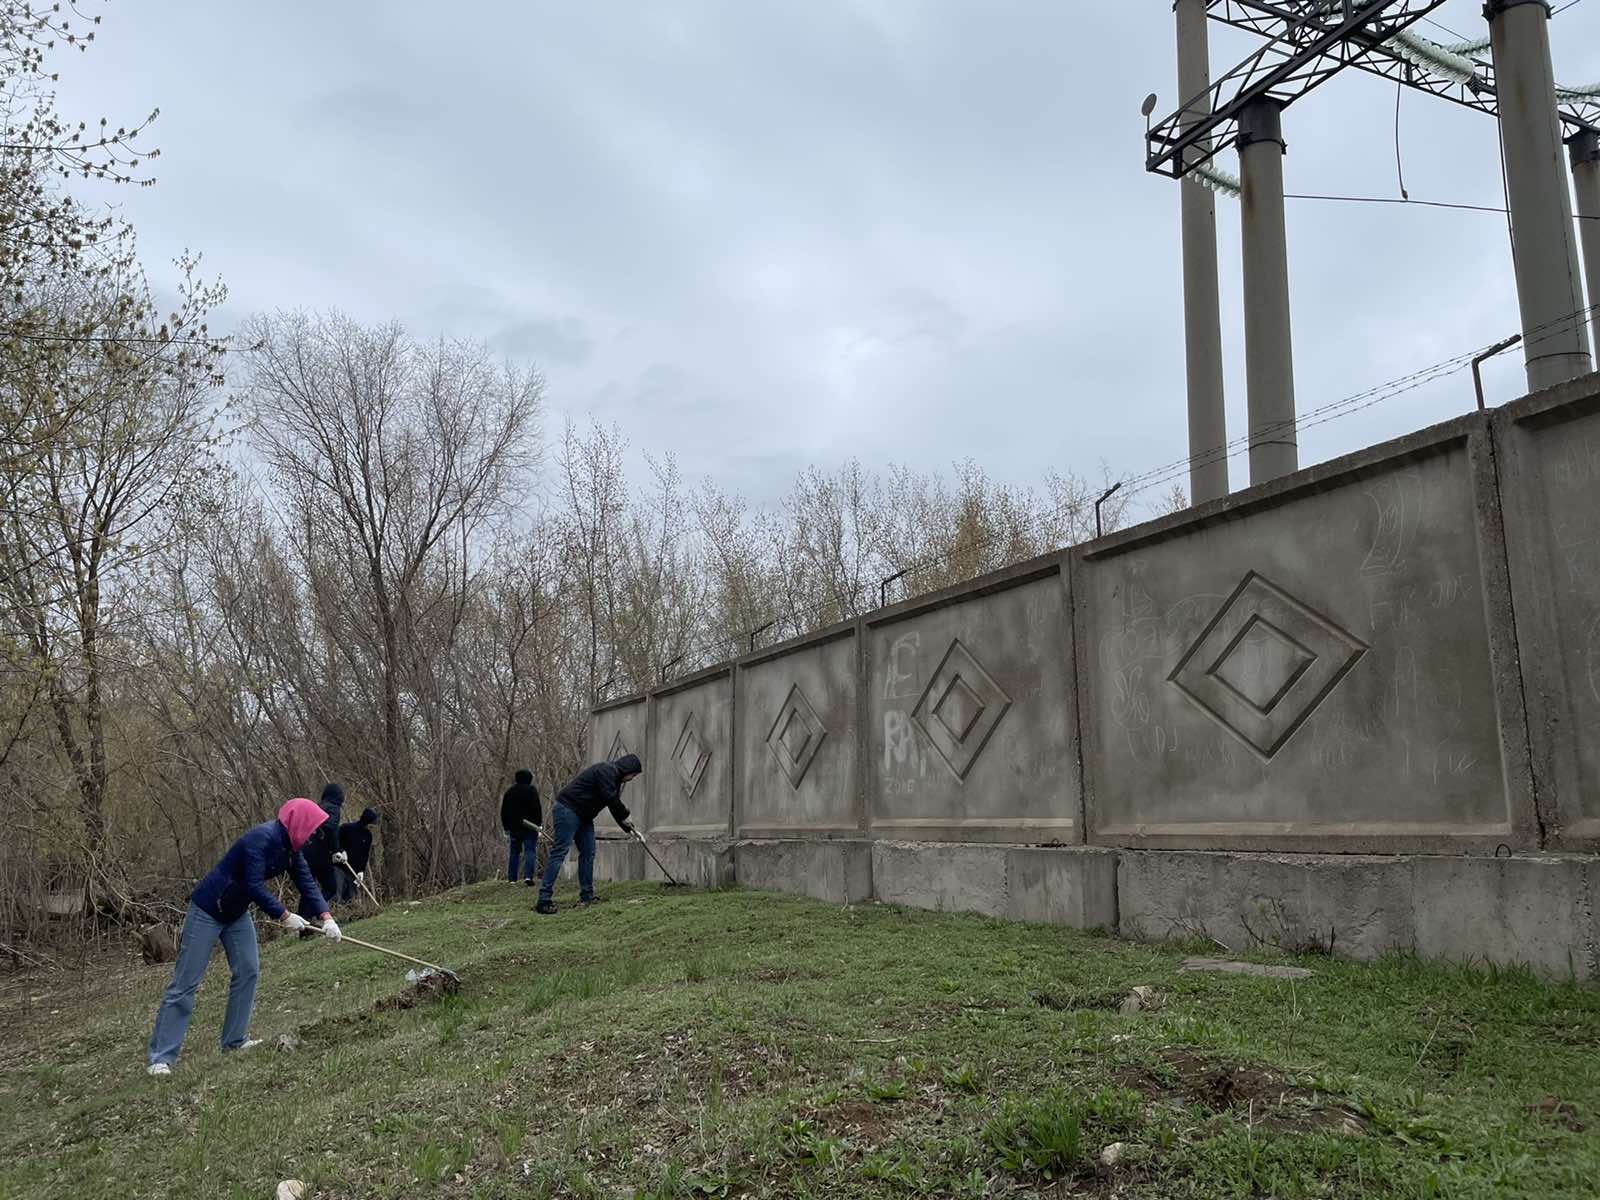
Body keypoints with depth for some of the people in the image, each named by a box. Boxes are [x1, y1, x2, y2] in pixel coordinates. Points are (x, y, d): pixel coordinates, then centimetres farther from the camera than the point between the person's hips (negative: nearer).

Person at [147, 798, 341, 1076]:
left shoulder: (289, 847, -1)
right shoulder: (261, 838, -28)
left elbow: (307, 883, -5)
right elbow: (254, 886, -31)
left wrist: (326, 917, -17)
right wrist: (285, 916, -26)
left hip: (236, 912, 9)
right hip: (207, 910, -9)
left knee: (248, 970, 2)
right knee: (185, 983, -6)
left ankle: (235, 1040, 11)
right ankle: (161, 1058, -2)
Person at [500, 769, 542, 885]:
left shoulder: (509, 791, 12)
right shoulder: (532, 790, -4)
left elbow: (503, 811, 14)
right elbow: (537, 808, -11)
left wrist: (506, 827, 18)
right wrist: (539, 823, -6)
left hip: (514, 827, 4)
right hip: (529, 826, -4)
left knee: (514, 852, 12)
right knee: (530, 850, -4)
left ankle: (512, 878, 9)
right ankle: (528, 876, -19)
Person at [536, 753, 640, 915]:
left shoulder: (614, 776, 17)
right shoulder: (606, 771, -15)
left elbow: (613, 802, 24)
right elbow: (610, 798, -22)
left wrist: (625, 826, 19)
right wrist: (624, 813, -5)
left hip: (583, 816, 11)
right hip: (567, 810, -11)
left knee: (588, 853, 8)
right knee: (559, 852, -14)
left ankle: (587, 897, 12)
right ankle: (544, 900, -16)